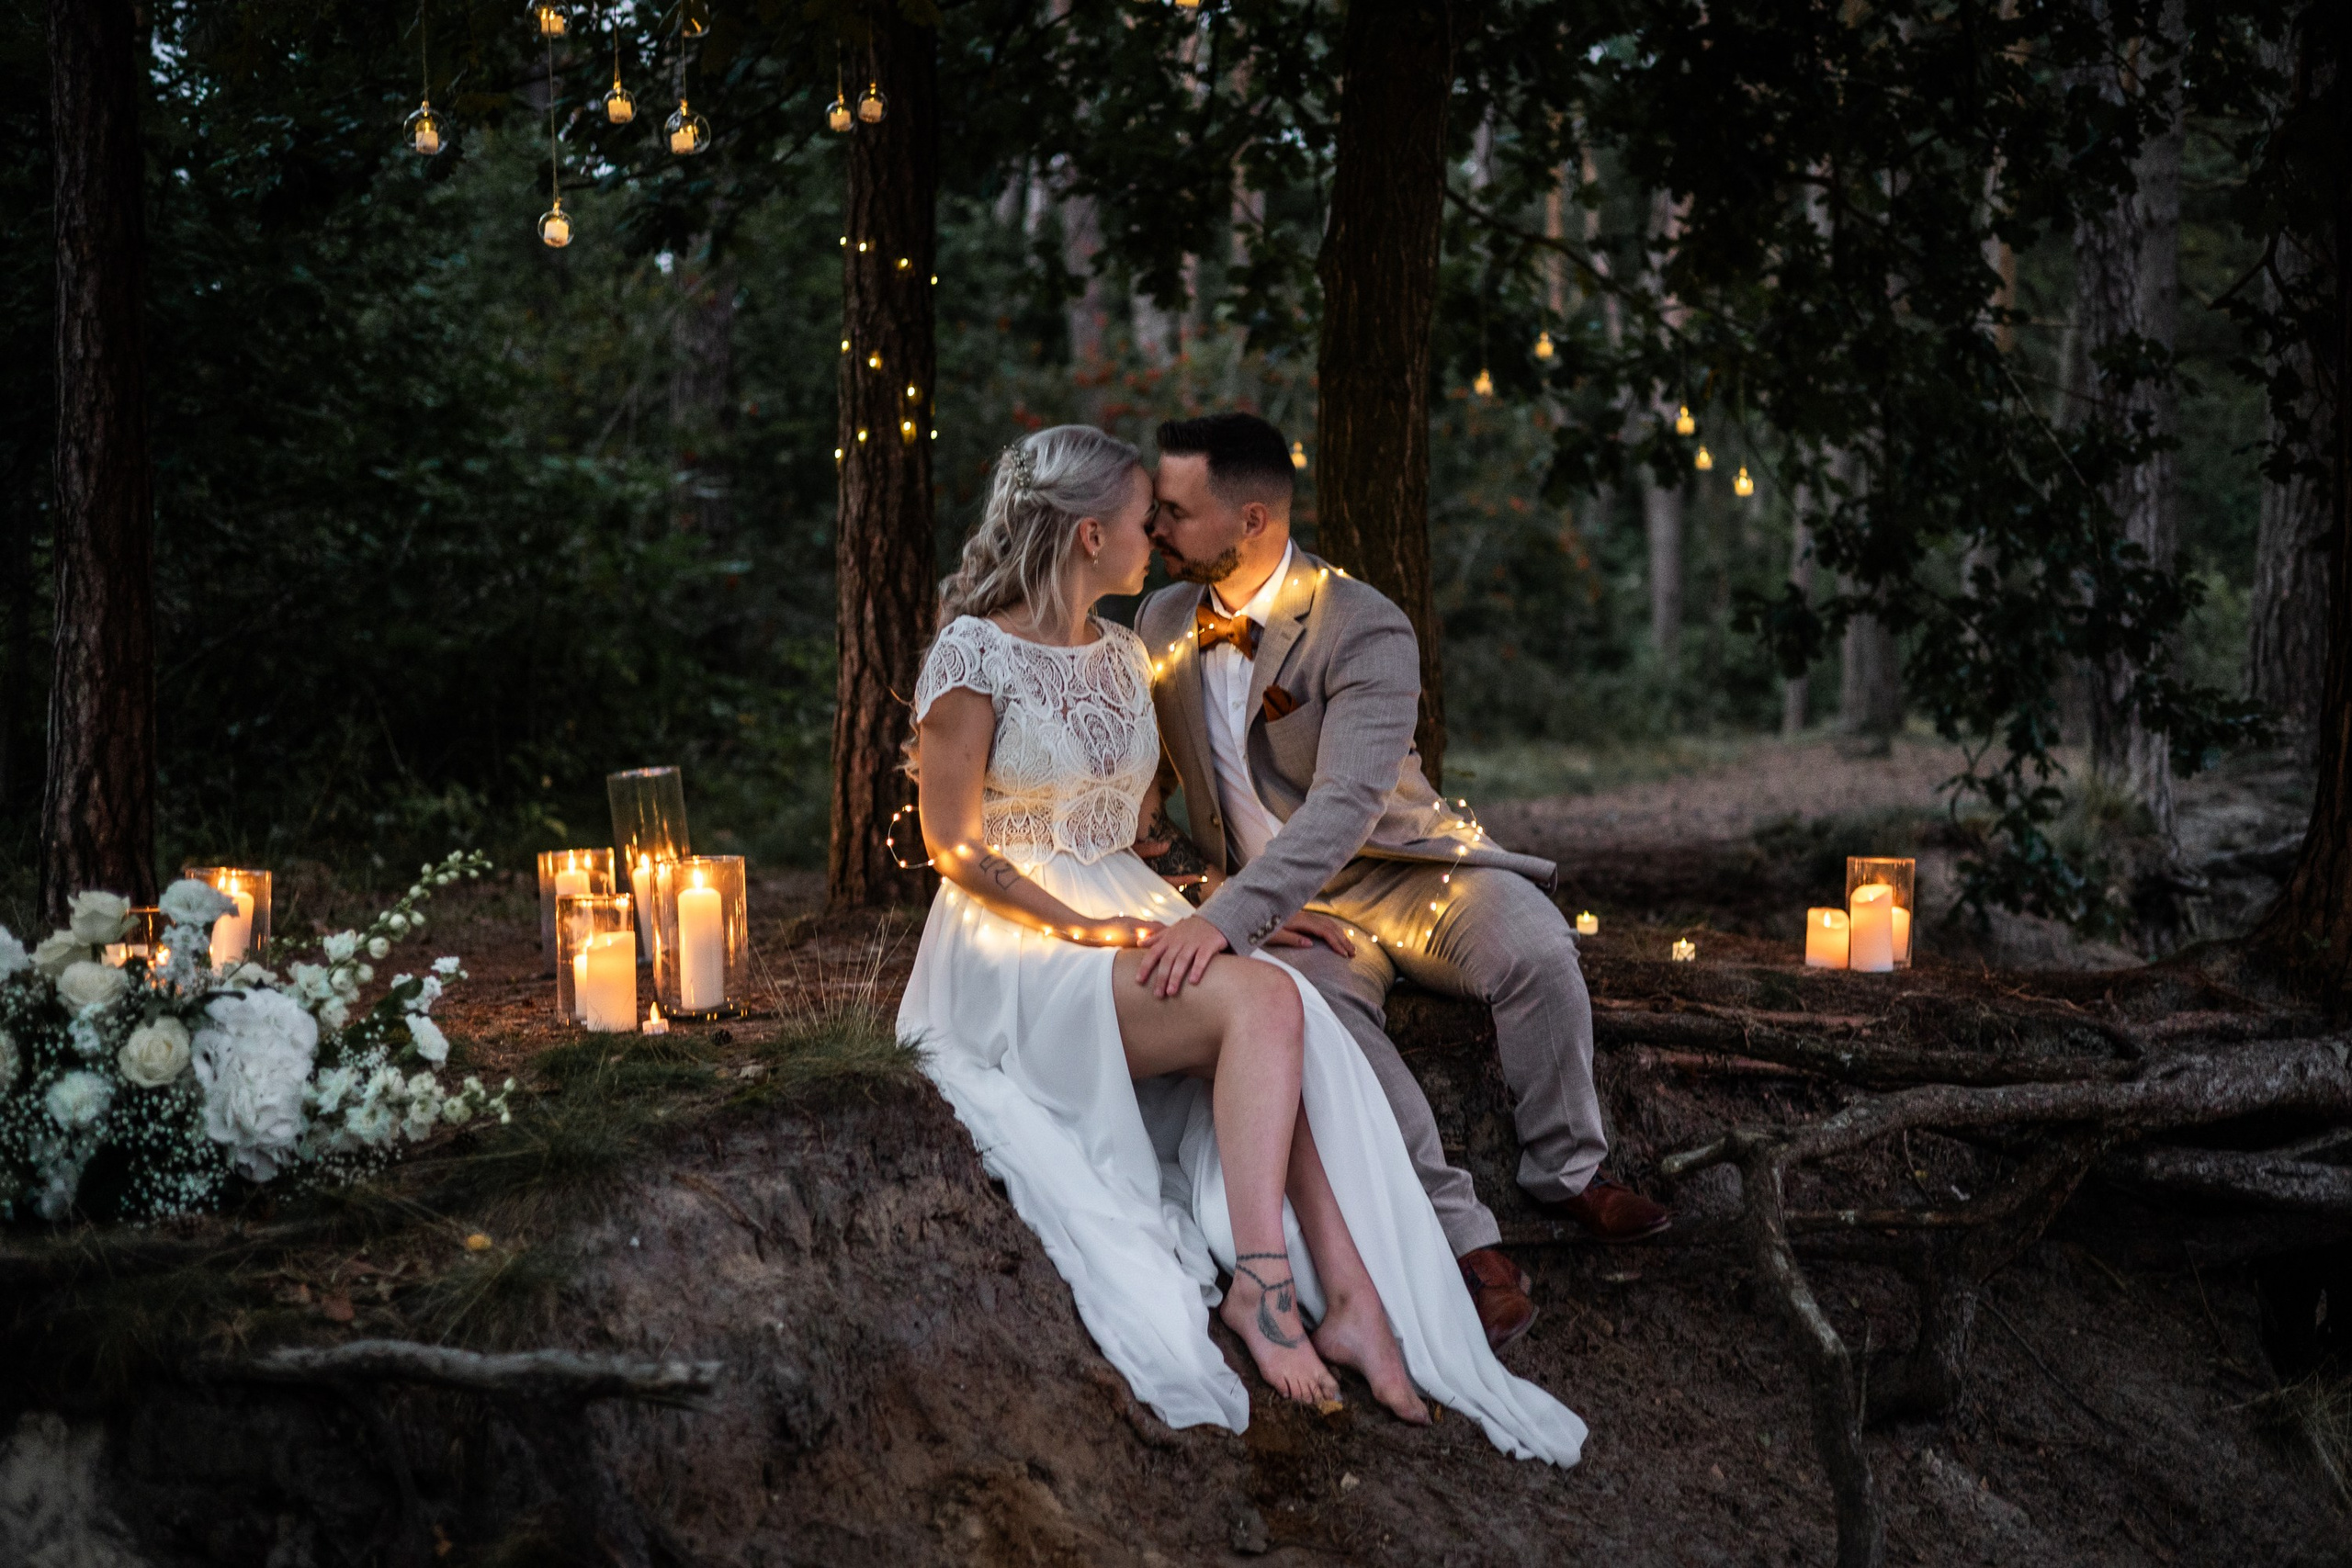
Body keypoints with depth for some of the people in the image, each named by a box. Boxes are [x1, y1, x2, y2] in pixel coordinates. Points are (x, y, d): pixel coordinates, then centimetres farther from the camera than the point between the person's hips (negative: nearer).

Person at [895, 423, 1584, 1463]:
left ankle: (1351, 1299, -37)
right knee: (1263, 1002, -31)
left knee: (1275, 1021, -28)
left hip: (1127, 920, 6)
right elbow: (953, 845, -9)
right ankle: (1353, 1303, -35)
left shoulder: (1124, 656, 17)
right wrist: (1081, 927, -20)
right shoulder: (974, 654, -6)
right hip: (1017, 947, -6)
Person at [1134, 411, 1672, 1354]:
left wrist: (1227, 918, -45)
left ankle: (1567, 1172, -8)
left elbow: (1345, 806, -31)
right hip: (1279, 902, 3)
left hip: (1398, 866, -2)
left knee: (1533, 949, -32)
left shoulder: (1366, 631, -17)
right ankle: (1462, 1236, -29)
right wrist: (1242, 909, -4)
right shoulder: (1163, 622, 3)